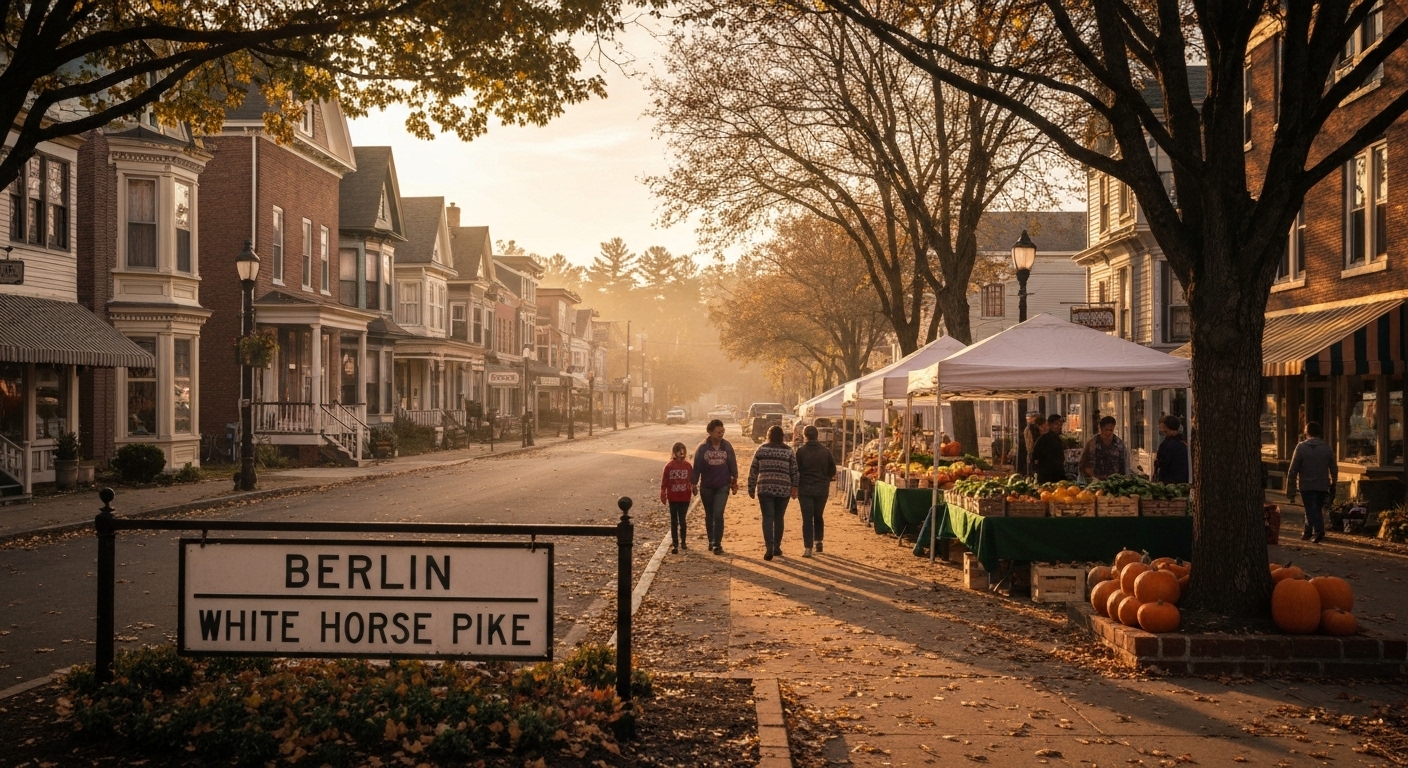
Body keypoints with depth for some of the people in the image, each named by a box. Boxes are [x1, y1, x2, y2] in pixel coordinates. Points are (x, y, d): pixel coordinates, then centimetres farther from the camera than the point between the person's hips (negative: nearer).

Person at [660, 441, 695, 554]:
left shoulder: (688, 466, -2)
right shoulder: (669, 466, -6)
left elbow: (691, 480, 4)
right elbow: (664, 482, -3)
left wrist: (693, 488, -9)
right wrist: (663, 495, -4)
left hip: (684, 498, 1)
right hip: (673, 498, -1)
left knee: (682, 520, 10)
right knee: (674, 521, 5)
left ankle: (683, 542, 24)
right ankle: (675, 544, 8)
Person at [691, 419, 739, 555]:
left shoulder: (727, 446, -2)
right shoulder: (702, 448, -6)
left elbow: (732, 465, 6)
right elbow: (697, 467, -1)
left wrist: (734, 481, 10)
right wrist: (694, 484, 0)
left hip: (722, 487, -1)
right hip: (706, 487, 1)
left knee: (718, 514, -11)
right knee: (709, 515, 12)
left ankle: (717, 544, -5)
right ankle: (711, 541, 27)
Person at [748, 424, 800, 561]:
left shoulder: (761, 449, 4)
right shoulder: (788, 451, 4)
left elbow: (753, 471, 6)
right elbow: (794, 471, 3)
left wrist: (751, 488, 12)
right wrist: (794, 488, 11)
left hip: (765, 488, -1)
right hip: (783, 489, 1)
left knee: (768, 518, -2)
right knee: (779, 518, 14)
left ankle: (769, 548, -15)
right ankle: (777, 547, 20)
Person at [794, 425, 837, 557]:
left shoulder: (801, 451, -9)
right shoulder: (825, 451, -1)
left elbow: (795, 470, -6)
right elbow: (832, 471, 3)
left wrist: (795, 486, 8)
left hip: (805, 489, -3)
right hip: (822, 489, 3)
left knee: (807, 518, 0)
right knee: (818, 516, 21)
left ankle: (808, 547, -5)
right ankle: (818, 541, 20)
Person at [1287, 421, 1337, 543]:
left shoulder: (1301, 447, -7)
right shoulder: (1327, 447, 2)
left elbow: (1293, 470, -8)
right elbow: (1334, 469, 6)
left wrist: (1290, 490, -2)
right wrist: (1333, 486, 18)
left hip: (1306, 485, -3)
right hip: (1322, 486, 3)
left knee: (1312, 510, -3)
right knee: (1316, 509, 17)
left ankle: (1318, 530, -23)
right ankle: (1308, 532, 25)